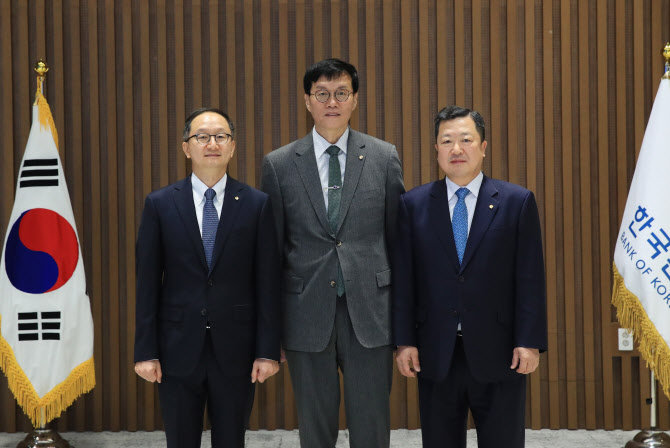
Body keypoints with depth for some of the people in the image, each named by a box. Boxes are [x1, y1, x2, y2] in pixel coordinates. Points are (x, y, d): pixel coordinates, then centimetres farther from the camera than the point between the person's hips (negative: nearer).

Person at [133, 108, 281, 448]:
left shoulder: (257, 204, 0)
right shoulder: (160, 204, 1)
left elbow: (267, 282, -1)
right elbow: (147, 283, 0)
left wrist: (268, 351, -4)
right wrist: (145, 351, -3)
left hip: (235, 350, 0)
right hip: (178, 350, 0)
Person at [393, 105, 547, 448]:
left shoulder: (517, 201, 1)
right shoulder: (412, 204, 5)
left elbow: (530, 278, -2)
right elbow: (403, 278, 2)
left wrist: (530, 342, -7)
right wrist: (403, 341, -3)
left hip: (497, 352, -1)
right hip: (435, 354, 1)